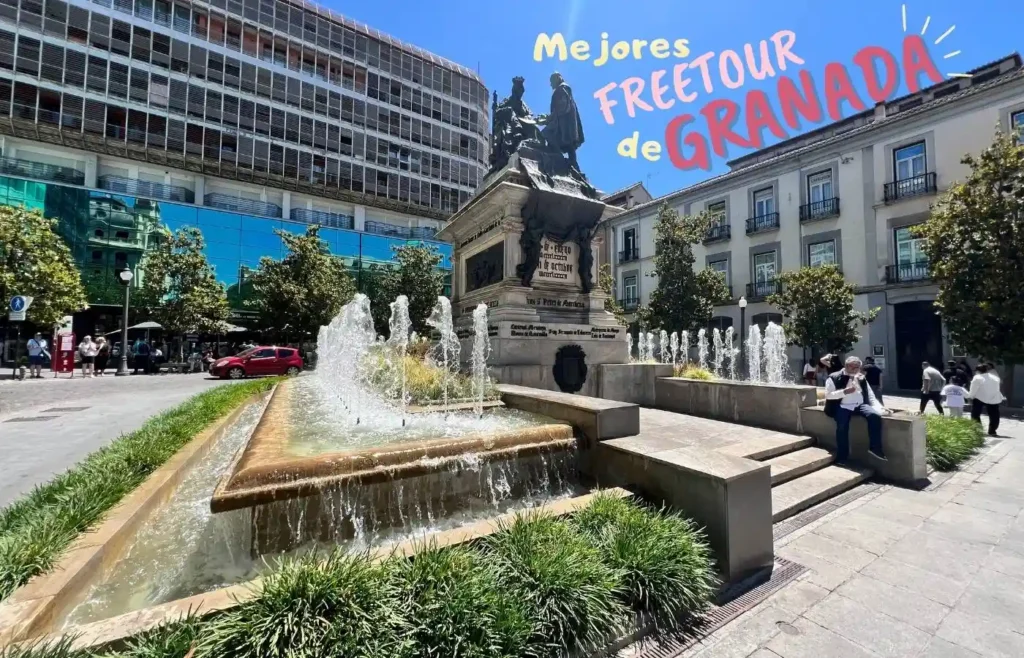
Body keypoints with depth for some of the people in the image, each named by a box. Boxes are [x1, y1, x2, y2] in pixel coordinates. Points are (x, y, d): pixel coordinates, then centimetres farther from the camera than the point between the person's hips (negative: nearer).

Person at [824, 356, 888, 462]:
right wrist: (844, 392, -16)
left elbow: (870, 395, 16)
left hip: (860, 405, 4)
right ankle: (842, 457, -12)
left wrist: (879, 407, 1)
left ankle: (875, 448, -16)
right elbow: (828, 395, -5)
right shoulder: (834, 378, 3)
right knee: (842, 427, -26)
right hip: (843, 407, -4)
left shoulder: (862, 378, 19)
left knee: (875, 415, -28)